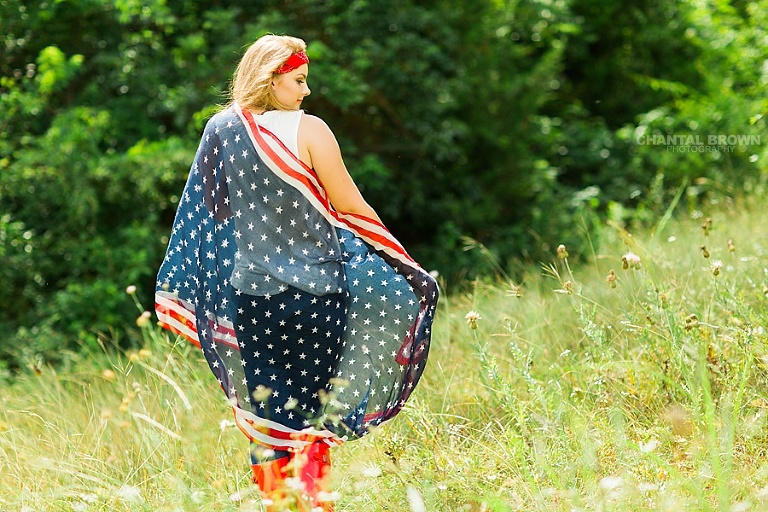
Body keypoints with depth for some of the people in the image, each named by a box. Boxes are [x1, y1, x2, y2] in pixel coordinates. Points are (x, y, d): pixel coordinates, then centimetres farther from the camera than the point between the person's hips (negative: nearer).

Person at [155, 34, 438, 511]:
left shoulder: (219, 131, 4)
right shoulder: (308, 131, -9)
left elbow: (204, 215, 11)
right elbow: (352, 208, -6)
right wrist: (402, 259, 5)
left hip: (250, 290, 4)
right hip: (314, 283, -4)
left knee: (265, 400, 11)